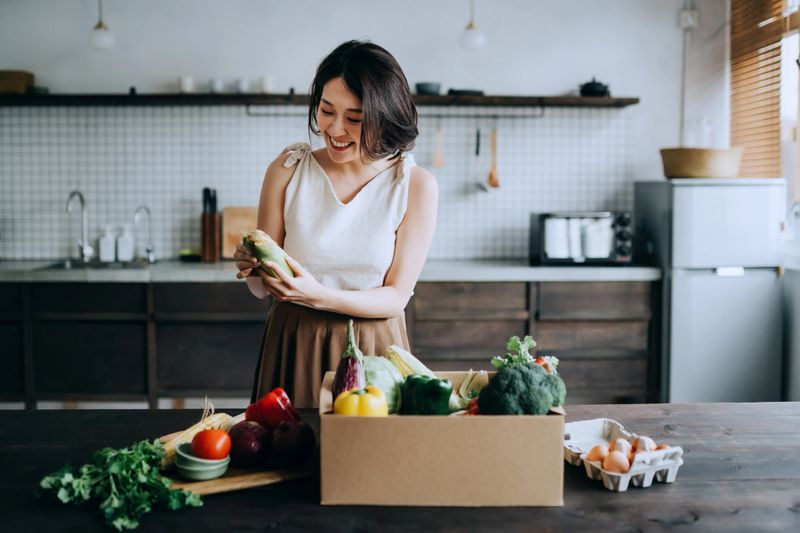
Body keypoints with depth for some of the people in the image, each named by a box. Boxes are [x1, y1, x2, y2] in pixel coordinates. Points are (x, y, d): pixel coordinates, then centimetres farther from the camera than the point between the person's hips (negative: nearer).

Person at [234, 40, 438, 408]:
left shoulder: (416, 185, -7)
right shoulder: (287, 170, -4)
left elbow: (396, 296, -8)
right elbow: (262, 288, 1)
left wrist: (319, 296, -23)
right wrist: (254, 269, -22)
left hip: (372, 349, -1)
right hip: (292, 346, 1)